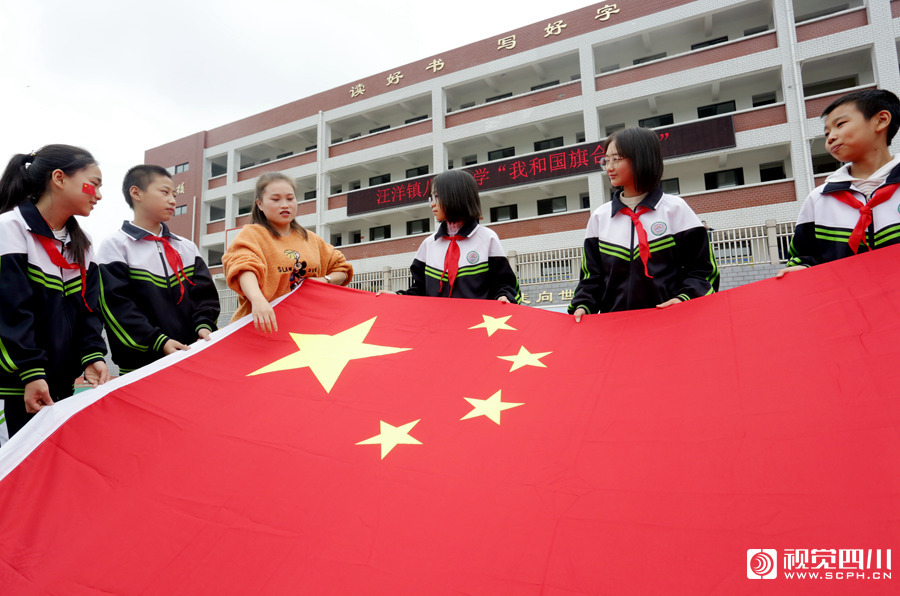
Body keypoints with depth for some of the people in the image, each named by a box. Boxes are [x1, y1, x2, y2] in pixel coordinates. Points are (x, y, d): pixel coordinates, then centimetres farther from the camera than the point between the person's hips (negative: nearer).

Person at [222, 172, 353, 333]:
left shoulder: (311, 239, 22)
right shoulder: (251, 234, 3)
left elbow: (341, 268, 27)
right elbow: (244, 267, -18)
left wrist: (326, 280, 3)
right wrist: (258, 299, -39)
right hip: (262, 324, -4)